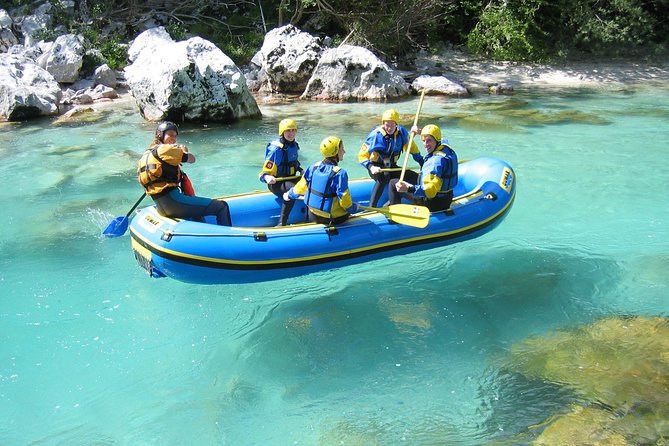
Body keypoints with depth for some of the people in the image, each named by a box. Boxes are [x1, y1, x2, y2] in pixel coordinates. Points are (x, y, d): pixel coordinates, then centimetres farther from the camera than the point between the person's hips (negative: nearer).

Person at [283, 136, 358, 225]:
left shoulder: (314, 167, -4)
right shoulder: (340, 173, -23)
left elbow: (301, 187, 6)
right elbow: (345, 201, -20)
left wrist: (289, 195, 25)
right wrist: (354, 208, 1)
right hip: (332, 219, -6)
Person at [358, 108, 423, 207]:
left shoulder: (401, 132, -5)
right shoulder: (375, 135, -18)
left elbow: (411, 147, 14)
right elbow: (362, 156, -16)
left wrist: (421, 161, 10)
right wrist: (371, 167, -33)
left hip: (392, 168, 6)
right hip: (377, 169, -6)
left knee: (416, 178, -8)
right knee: (384, 176, -39)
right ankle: (371, 207, -41)